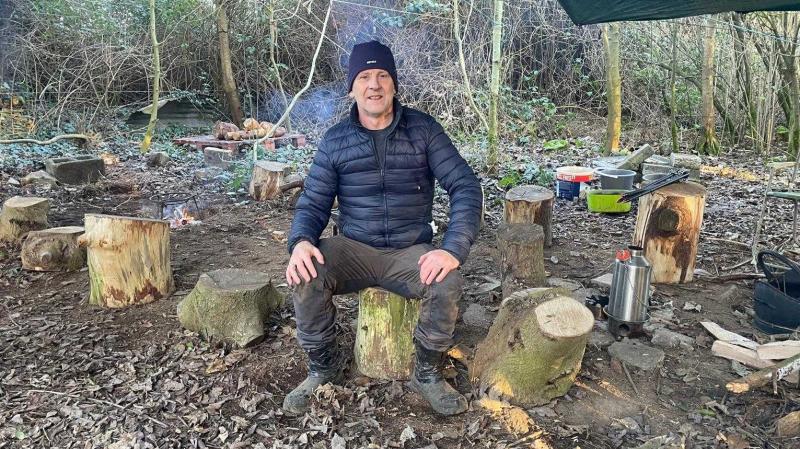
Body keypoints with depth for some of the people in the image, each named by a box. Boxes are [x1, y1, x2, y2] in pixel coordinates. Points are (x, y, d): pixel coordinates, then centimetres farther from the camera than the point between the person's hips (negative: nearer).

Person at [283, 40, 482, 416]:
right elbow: (313, 203, 3)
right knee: (306, 275, -28)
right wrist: (300, 241, -22)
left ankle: (427, 373, -2)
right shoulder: (335, 140, 3)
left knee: (447, 284, -31)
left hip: (410, 251, -1)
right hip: (353, 249, 1)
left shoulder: (423, 129, -1)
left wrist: (454, 249, -23)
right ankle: (323, 367, -1)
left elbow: (465, 187, -7)